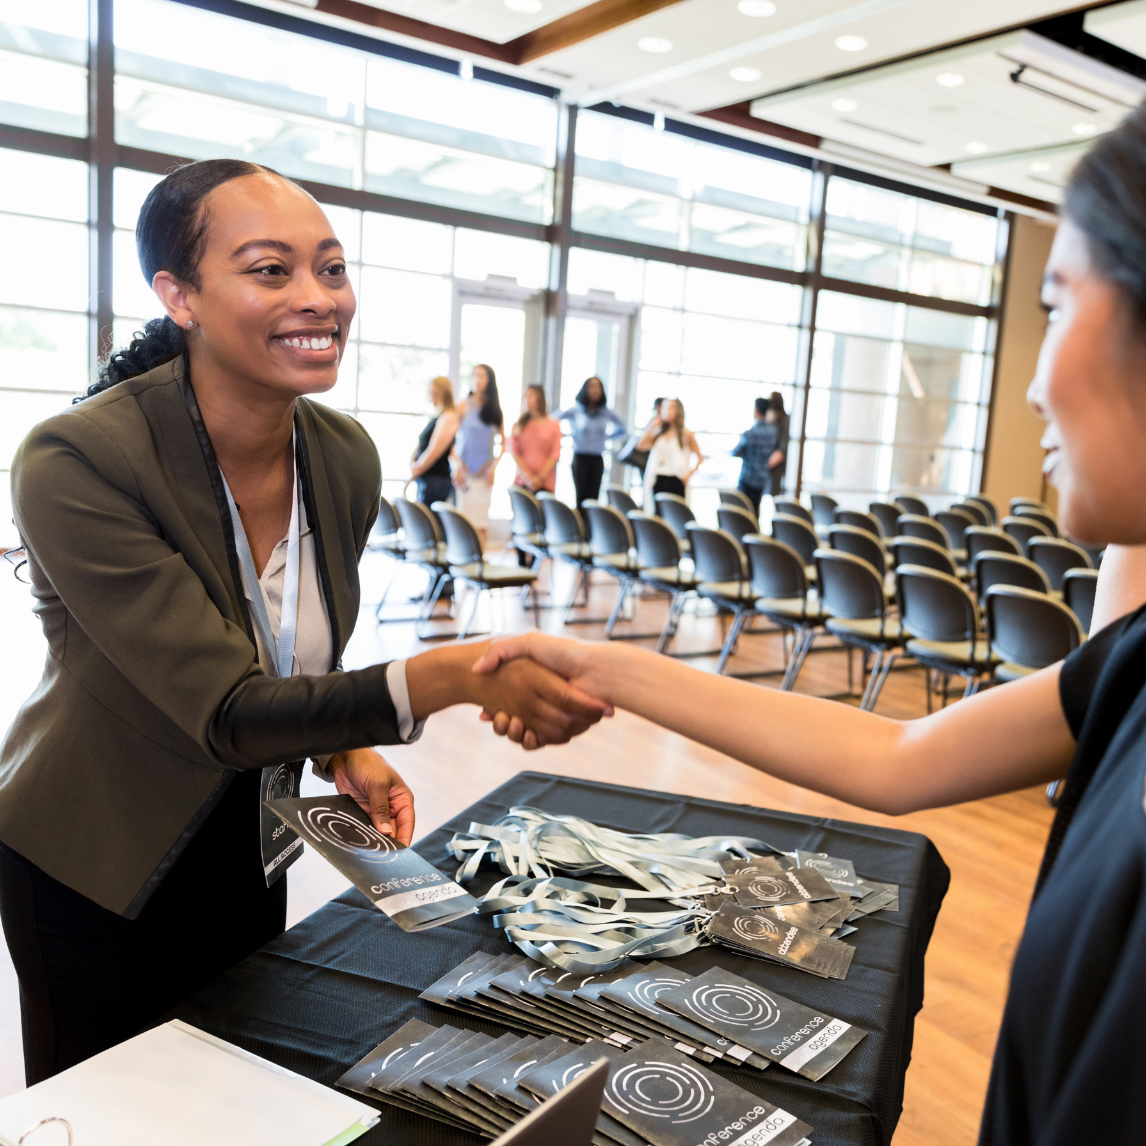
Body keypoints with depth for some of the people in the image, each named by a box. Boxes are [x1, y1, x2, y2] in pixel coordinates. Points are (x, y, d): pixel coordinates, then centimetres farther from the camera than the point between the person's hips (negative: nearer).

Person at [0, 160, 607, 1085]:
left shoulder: (347, 460, -10)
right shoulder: (74, 463, -28)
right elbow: (225, 712, -33)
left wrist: (349, 753, -12)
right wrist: (451, 677, -46)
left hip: (250, 854, 5)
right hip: (94, 872, -4)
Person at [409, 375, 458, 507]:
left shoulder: (448, 417, -10)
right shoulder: (434, 418, 18)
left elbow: (434, 452, -15)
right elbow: (420, 445, 21)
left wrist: (417, 468, -4)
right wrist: (412, 462, 2)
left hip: (435, 479, -9)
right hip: (424, 479, 9)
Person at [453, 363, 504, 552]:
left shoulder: (495, 410, 8)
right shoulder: (464, 406, 0)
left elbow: (502, 442, 11)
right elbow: (452, 439, -1)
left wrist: (494, 466, -2)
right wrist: (457, 466, -11)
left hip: (485, 471, 2)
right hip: (466, 470, -2)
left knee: (481, 517, 0)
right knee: (467, 514, -6)